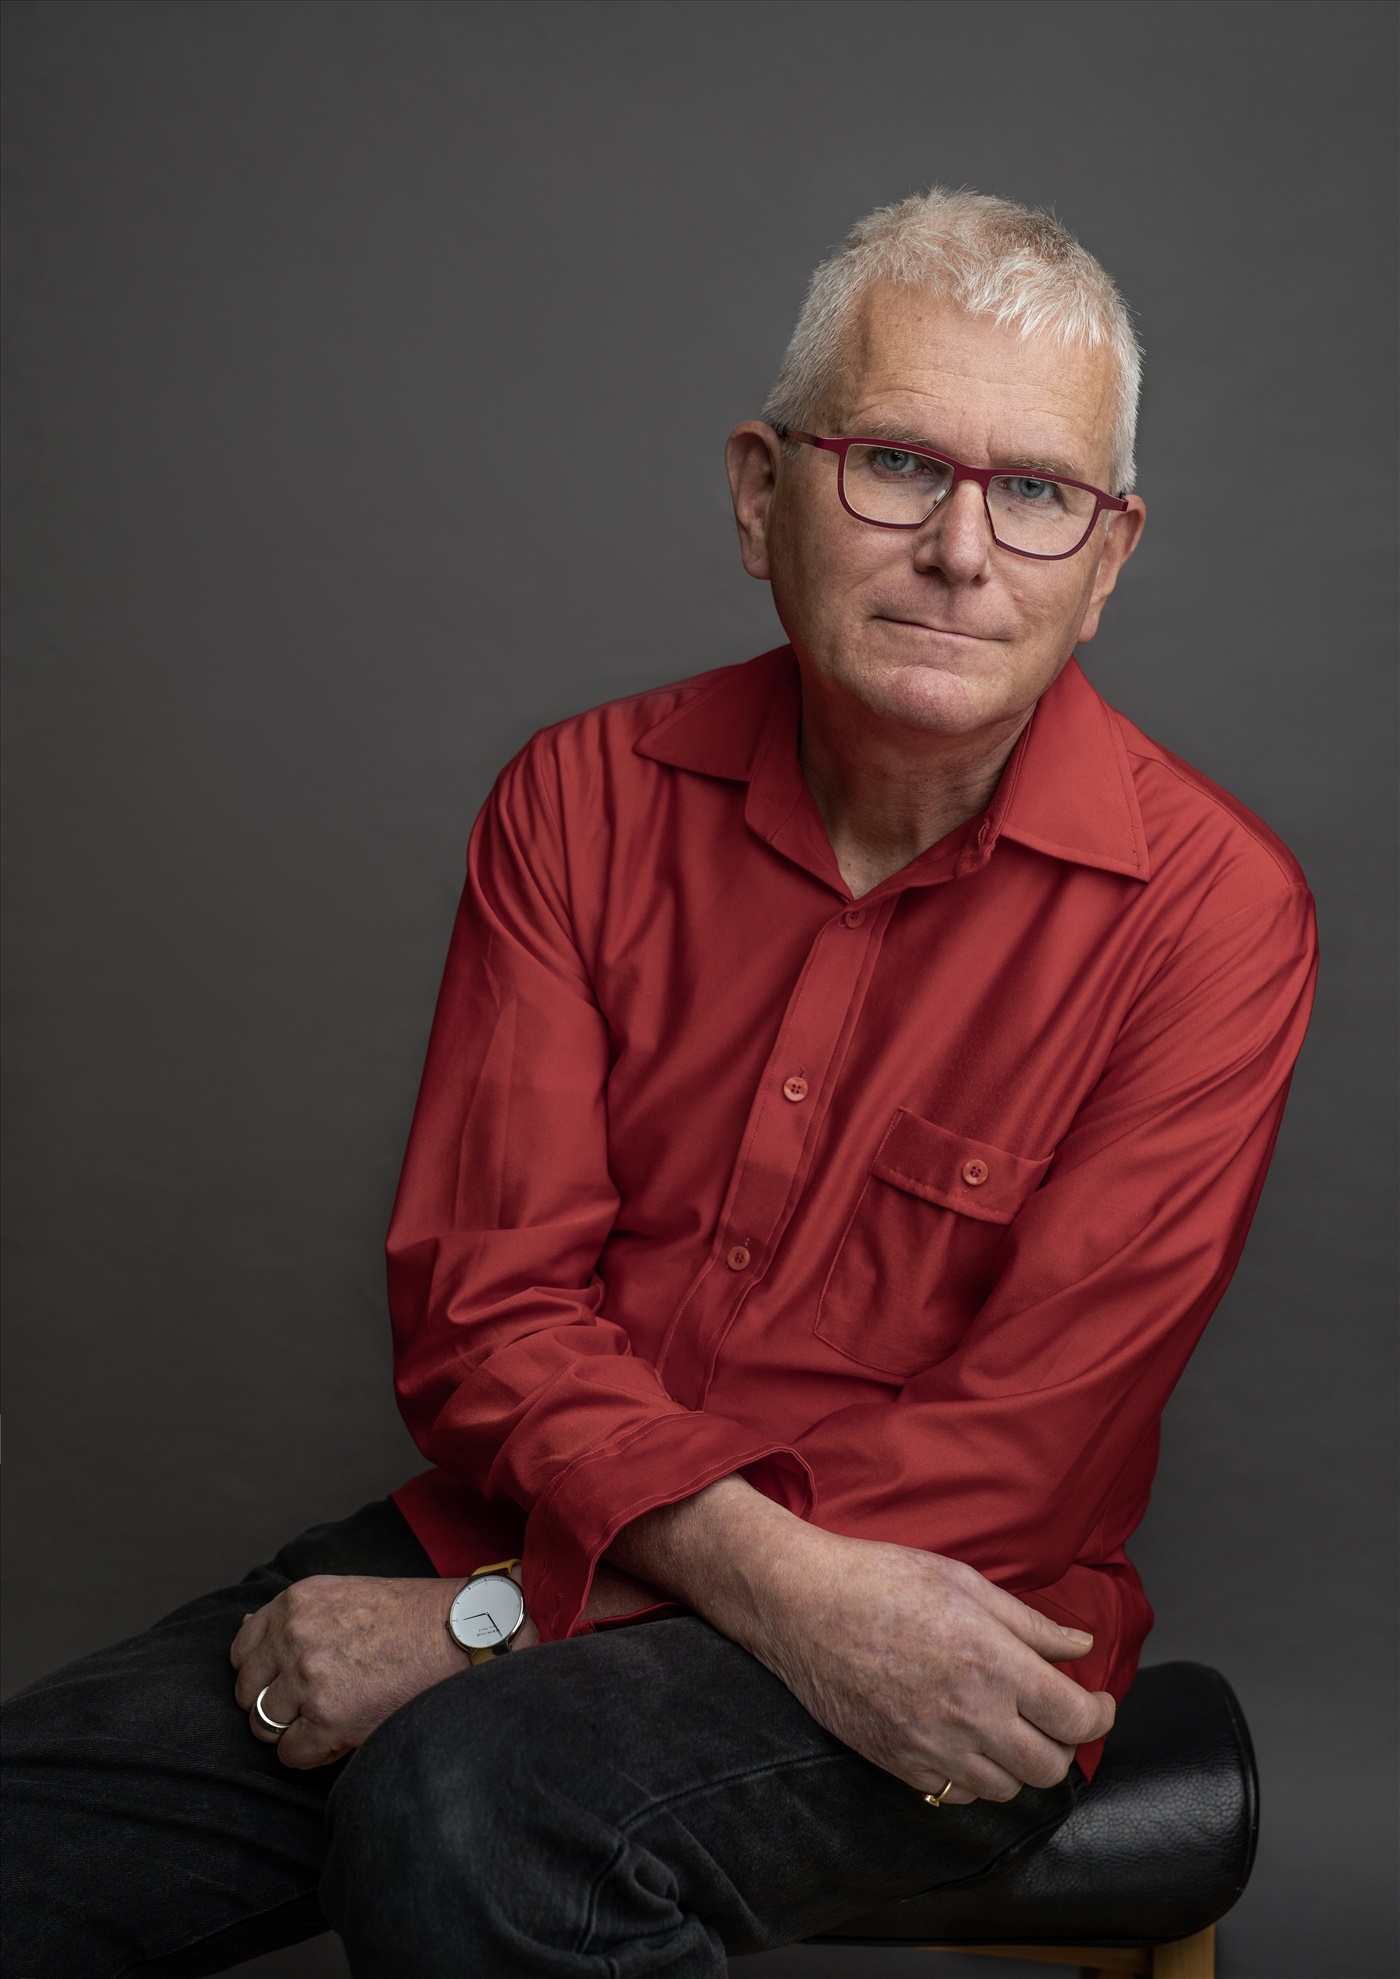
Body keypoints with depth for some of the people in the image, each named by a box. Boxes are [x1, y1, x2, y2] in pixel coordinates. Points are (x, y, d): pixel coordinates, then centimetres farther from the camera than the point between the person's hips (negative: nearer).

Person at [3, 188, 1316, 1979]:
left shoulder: (1208, 907, -10)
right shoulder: (585, 795, 1)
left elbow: (1020, 1455, -14)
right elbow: (484, 1296, -3)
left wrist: (493, 1619, -17)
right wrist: (777, 1573, -21)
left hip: (933, 1662, -3)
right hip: (519, 1521, 4)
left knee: (465, 1811, -32)